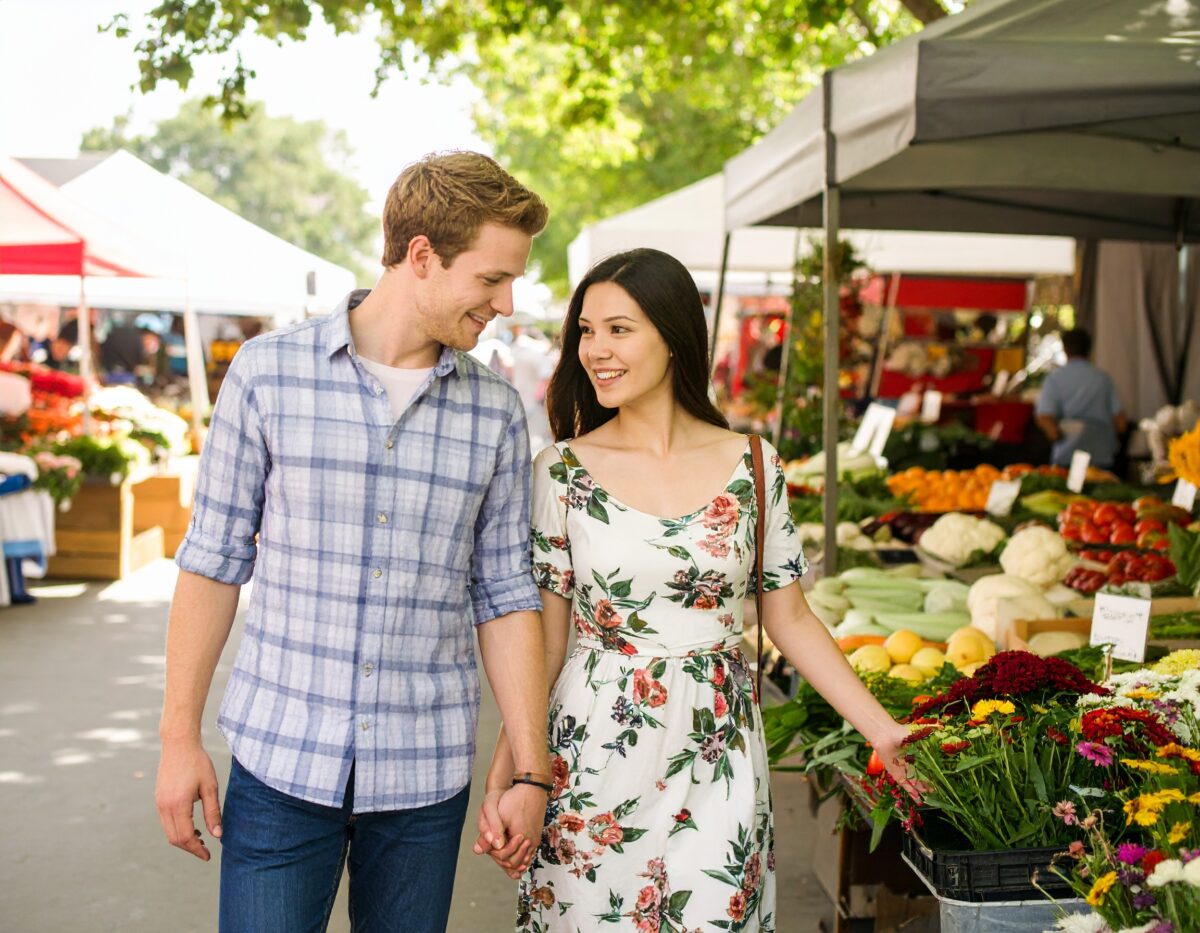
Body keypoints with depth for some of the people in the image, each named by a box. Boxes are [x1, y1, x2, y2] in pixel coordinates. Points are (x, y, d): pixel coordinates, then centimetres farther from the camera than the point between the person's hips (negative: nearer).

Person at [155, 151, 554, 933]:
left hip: (425, 775, 2)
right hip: (280, 760, -1)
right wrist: (180, 736, 0)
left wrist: (531, 772, 2)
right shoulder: (269, 372, -4)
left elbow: (505, 596, 4)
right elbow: (214, 559, 1)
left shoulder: (497, 413, 1)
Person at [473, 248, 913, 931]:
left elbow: (791, 620, 6)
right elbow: (546, 638, -2)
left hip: (717, 765, 1)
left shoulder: (752, 466, -1)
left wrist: (882, 729, 1)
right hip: (595, 757, -1)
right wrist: (504, 774, -9)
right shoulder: (563, 471, -4)